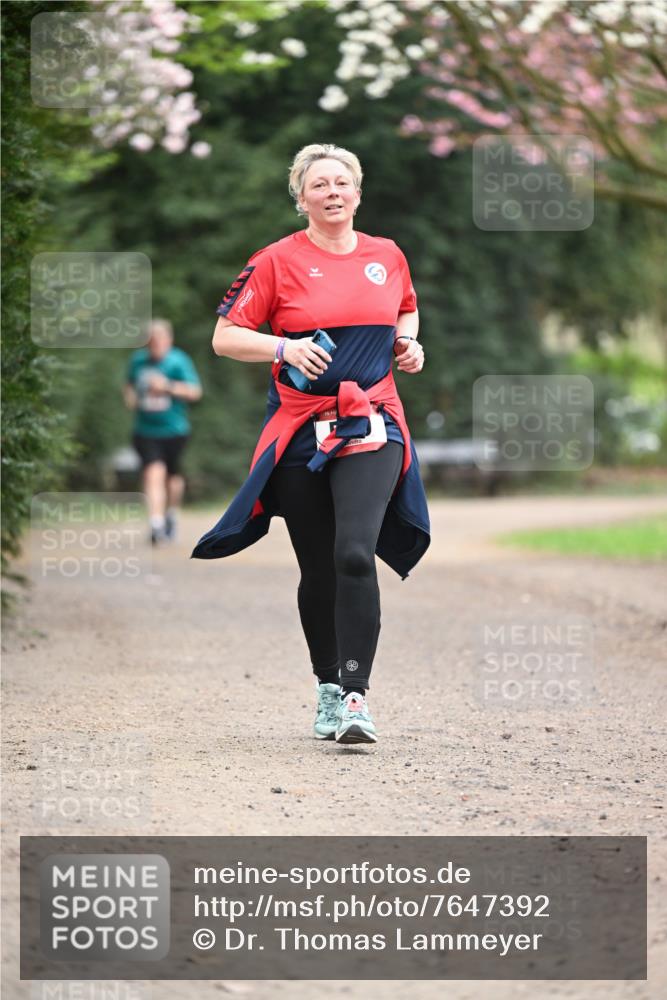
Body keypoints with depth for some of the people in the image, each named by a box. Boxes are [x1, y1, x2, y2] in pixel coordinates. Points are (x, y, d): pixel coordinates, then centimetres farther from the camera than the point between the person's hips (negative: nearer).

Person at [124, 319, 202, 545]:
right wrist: (130, 395, 1)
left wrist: (168, 386, -23)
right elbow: (130, 384, 23)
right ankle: (157, 525, -21)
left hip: (174, 430, -1)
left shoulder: (178, 361, -8)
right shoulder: (138, 360, 5)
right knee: (154, 473, -16)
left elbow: (195, 392, -12)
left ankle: (171, 516, 40)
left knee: (172, 476, 13)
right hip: (146, 431, 1)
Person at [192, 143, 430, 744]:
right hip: (301, 433, 0)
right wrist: (283, 347, -18)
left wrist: (408, 343, 8)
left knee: (355, 554, -19)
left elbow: (407, 310, 29)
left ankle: (356, 696, -18)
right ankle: (328, 688, 27)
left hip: (371, 428, 0)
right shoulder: (278, 261, -1)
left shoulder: (387, 256, 8)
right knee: (318, 570, 7)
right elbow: (225, 338, -3)